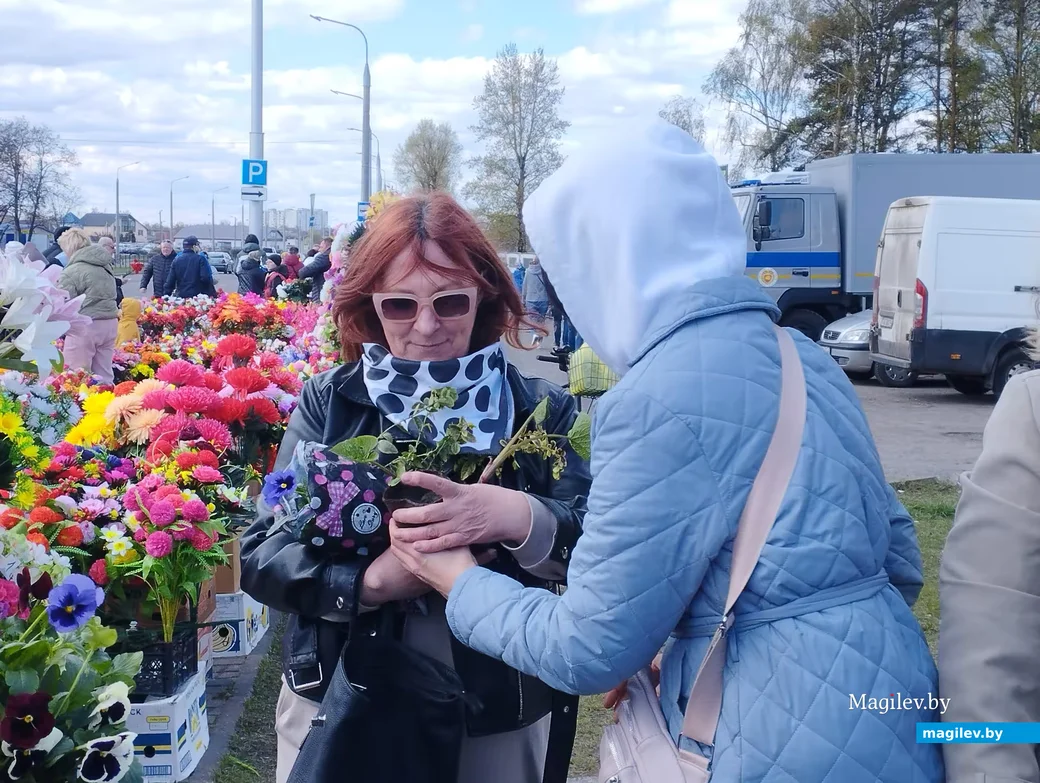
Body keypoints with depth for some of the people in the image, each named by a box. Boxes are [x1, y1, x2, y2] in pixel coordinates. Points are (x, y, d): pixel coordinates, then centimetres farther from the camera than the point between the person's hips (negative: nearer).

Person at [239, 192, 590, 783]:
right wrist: (368, 582, -24)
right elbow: (260, 555, -8)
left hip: (499, 724, 0)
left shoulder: (543, 411, -5)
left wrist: (519, 517, -34)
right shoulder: (328, 403, -3)